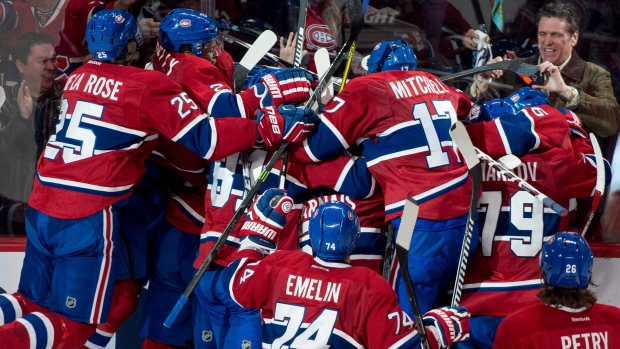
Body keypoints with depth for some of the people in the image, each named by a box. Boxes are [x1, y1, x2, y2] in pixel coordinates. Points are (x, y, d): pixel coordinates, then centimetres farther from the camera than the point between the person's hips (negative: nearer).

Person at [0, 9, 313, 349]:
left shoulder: (78, 77, 10)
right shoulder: (148, 86, -9)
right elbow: (205, 139, -15)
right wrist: (268, 128, -14)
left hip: (40, 207, 6)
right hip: (88, 218, -6)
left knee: (35, 305, 19)